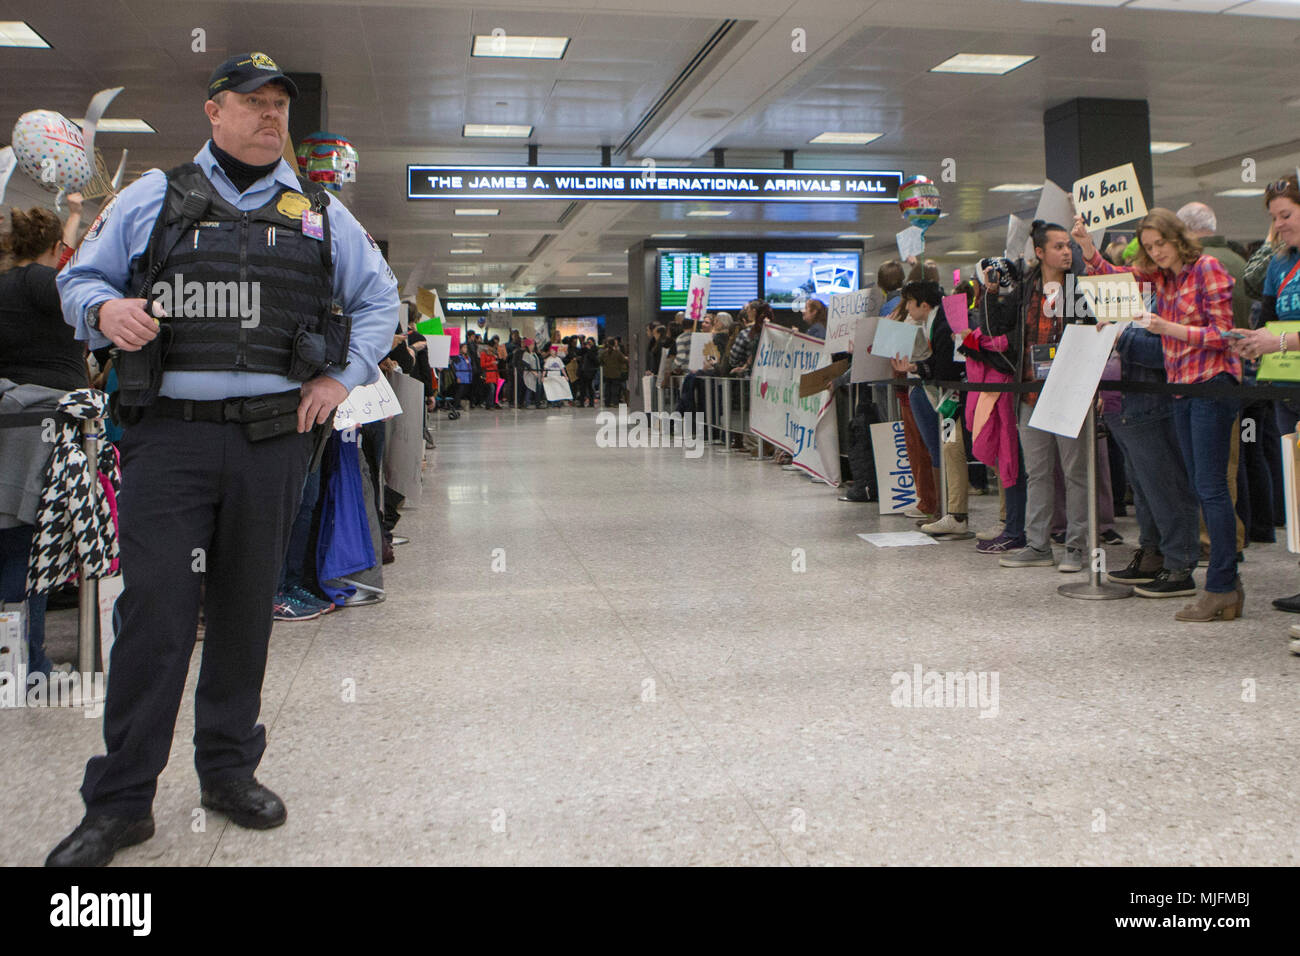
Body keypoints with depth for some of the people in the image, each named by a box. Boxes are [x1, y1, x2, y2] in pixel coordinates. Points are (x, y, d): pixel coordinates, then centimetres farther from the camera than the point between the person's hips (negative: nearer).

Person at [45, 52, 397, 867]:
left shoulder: (320, 212, 15)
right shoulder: (154, 197, 11)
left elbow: (381, 299, 21)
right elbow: (79, 278, 14)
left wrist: (342, 378, 8)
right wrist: (104, 309, -9)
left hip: (274, 438, 2)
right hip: (171, 434, -2)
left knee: (246, 610, 9)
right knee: (154, 612, -5)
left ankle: (229, 770, 23)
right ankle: (120, 802, 5)